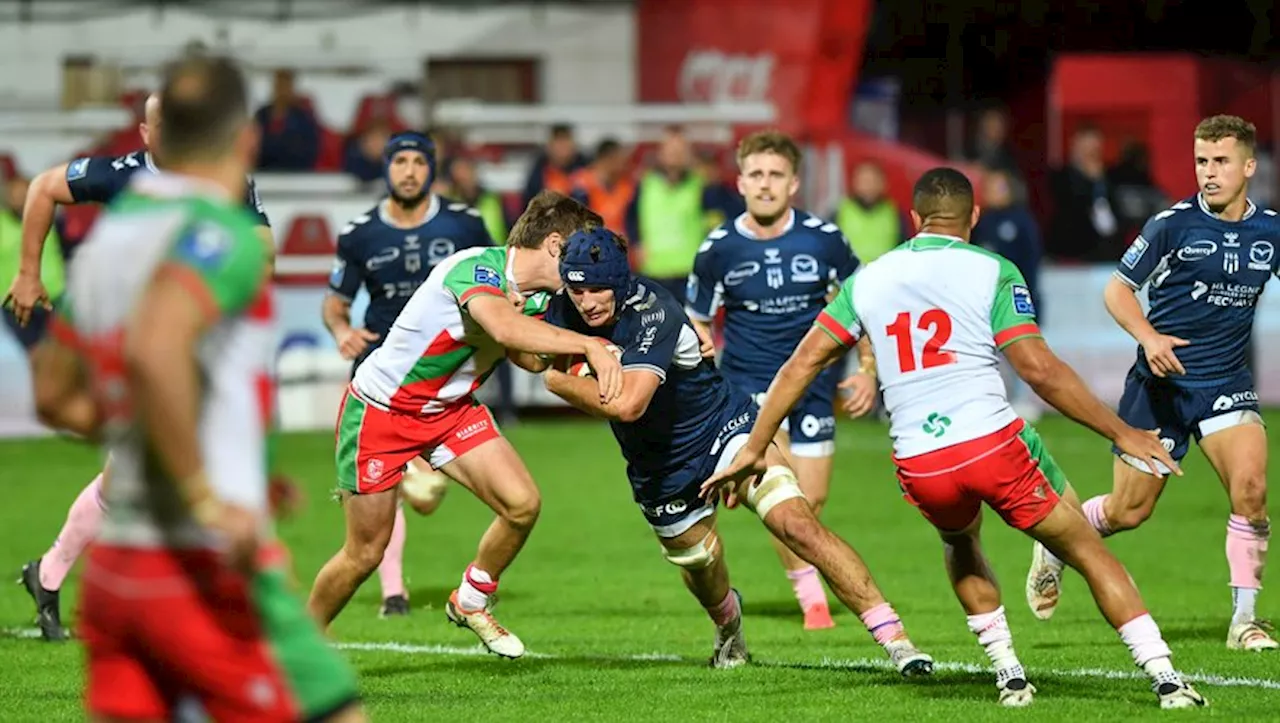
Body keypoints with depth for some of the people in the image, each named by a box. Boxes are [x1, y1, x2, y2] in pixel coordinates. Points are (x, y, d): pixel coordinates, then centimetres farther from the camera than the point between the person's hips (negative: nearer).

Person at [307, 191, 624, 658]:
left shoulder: (538, 298, -3)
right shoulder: (477, 268, -30)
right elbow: (505, 328, -49)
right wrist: (589, 346, -54)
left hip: (451, 409, 7)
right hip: (380, 410, -7)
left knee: (522, 504, -10)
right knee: (365, 554, -2)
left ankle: (470, 602, 14)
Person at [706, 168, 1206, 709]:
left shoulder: (868, 279, 13)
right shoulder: (992, 272, 0)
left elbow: (802, 364, 14)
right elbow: (1040, 370, -8)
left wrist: (755, 450, 22)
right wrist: (1121, 434, -2)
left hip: (919, 469, 4)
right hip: (994, 442, -4)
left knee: (961, 545, 34)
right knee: (1089, 552, 9)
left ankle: (1009, 675, 25)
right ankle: (1165, 679, 0)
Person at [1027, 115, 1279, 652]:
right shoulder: (1173, 224, -9)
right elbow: (1117, 290, -4)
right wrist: (1149, 337, -21)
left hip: (1226, 383, 2)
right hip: (1160, 384, -2)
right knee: (1129, 510, 3)